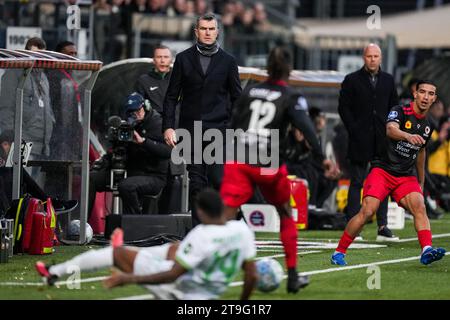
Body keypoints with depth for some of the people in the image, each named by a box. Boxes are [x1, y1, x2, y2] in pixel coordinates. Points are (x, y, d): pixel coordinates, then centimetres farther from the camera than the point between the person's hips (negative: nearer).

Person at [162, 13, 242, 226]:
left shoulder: (227, 62, 8)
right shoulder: (184, 59, 9)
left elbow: (237, 98, 10)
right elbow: (171, 96, 9)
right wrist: (168, 126, -1)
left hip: (218, 129, -1)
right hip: (191, 129, 1)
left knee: (219, 180, -11)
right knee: (196, 183, 1)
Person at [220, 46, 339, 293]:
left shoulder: (249, 92, 13)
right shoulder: (291, 97, 1)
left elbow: (233, 122, 12)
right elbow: (306, 127, -13)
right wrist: (322, 158, -16)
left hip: (238, 161, 2)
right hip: (269, 165, -2)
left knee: (225, 215, -10)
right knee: (286, 215, 21)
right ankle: (293, 277, 25)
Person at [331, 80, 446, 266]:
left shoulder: (427, 126, 12)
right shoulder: (400, 112, -8)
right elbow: (390, 129, -31)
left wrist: (421, 182, 36)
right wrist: (408, 136, -52)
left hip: (406, 177, 5)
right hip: (382, 170, -5)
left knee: (419, 207, -21)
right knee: (367, 211, -17)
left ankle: (426, 250, -34)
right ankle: (339, 252, -4)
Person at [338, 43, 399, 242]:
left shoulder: (388, 80, 12)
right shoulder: (352, 80, 1)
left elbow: (394, 107, 15)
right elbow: (343, 107, -2)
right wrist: (354, 130, -9)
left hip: (383, 140, 4)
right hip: (360, 141, -4)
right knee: (357, 184, -2)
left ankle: (383, 227, 8)